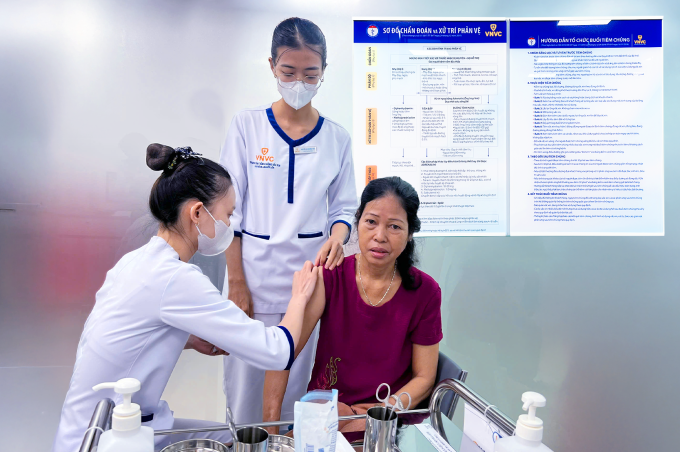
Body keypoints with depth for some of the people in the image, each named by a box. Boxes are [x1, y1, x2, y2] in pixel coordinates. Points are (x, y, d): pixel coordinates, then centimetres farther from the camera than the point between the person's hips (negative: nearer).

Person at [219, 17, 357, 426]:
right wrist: (236, 282, -6)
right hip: (254, 274, -1)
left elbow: (344, 208, 9)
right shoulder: (247, 125, 0)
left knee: (300, 384, 5)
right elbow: (229, 209, -1)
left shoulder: (336, 137, 5)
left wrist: (337, 237, -14)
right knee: (247, 384, 4)